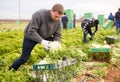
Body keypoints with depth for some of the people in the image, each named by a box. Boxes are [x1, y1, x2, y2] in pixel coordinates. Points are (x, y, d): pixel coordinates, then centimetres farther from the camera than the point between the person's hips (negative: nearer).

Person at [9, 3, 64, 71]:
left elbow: (58, 35, -10)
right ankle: (12, 69, 27)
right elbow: (31, 31, -34)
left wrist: (56, 44, -31)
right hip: (31, 37, -4)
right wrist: (42, 41, -45)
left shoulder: (58, 21, -17)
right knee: (24, 58, 1)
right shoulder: (39, 15, -34)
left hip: (46, 37, 4)